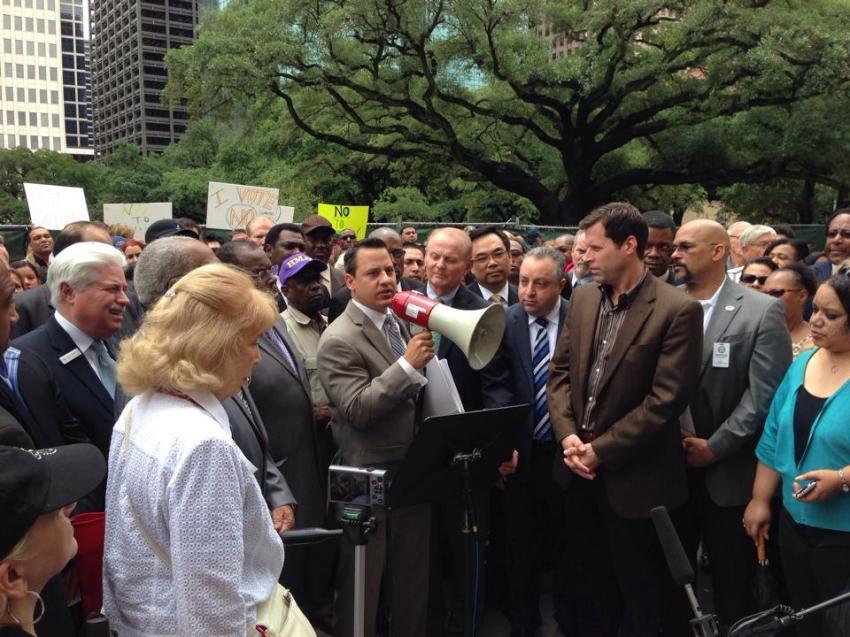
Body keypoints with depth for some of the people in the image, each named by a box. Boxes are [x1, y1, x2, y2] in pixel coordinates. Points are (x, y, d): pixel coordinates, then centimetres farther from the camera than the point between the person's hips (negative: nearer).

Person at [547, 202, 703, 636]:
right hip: (581, 470, 6)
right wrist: (568, 436, -8)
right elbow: (560, 371, 7)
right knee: (589, 588, 20)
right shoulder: (583, 298, 5)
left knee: (643, 598, 12)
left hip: (635, 478, -6)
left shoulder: (678, 310, -15)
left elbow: (665, 400, -19)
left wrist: (601, 449, -17)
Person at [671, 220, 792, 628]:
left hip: (728, 472, -3)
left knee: (732, 583, 13)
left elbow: (763, 394, -13)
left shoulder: (762, 311, -8)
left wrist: (714, 447, -13)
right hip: (669, 466, 3)